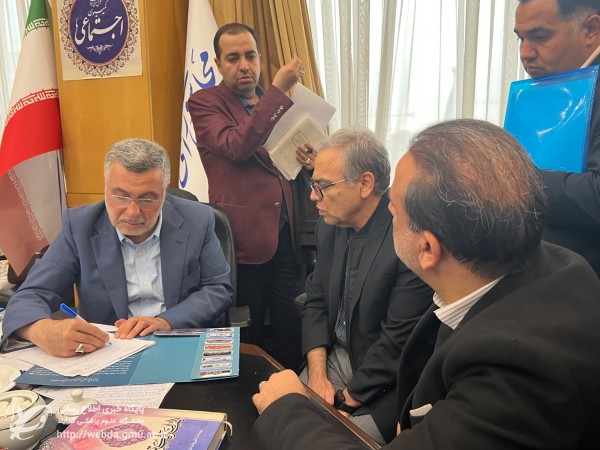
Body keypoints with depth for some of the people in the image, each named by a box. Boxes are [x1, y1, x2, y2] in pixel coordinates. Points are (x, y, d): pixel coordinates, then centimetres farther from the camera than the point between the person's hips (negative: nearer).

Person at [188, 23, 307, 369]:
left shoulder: (281, 103, 16)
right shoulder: (205, 103, 0)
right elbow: (236, 146, -19)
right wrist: (277, 91, -18)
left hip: (289, 233, 4)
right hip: (246, 237, -4)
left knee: (292, 328, 9)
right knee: (249, 334, 11)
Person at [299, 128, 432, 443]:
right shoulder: (330, 226, 1)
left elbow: (399, 339, -22)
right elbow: (315, 301, 6)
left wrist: (344, 402, -14)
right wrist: (317, 374, -7)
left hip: (389, 381, -5)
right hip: (335, 356, 6)